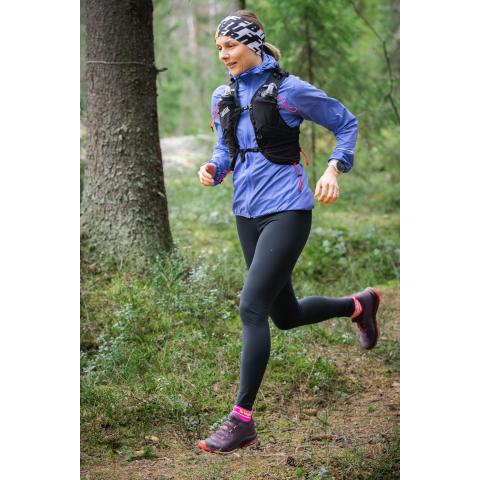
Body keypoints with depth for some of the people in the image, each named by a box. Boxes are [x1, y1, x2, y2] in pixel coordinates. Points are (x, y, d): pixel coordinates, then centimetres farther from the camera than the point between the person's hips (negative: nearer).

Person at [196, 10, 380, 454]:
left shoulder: (288, 89, -9)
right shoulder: (223, 97, 8)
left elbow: (345, 122, 2)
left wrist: (334, 169, -12)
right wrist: (213, 169, -2)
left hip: (287, 211, -7)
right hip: (247, 213, 7)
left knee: (252, 307, -17)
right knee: (285, 315, 15)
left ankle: (242, 420, -11)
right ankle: (359, 305, 44)